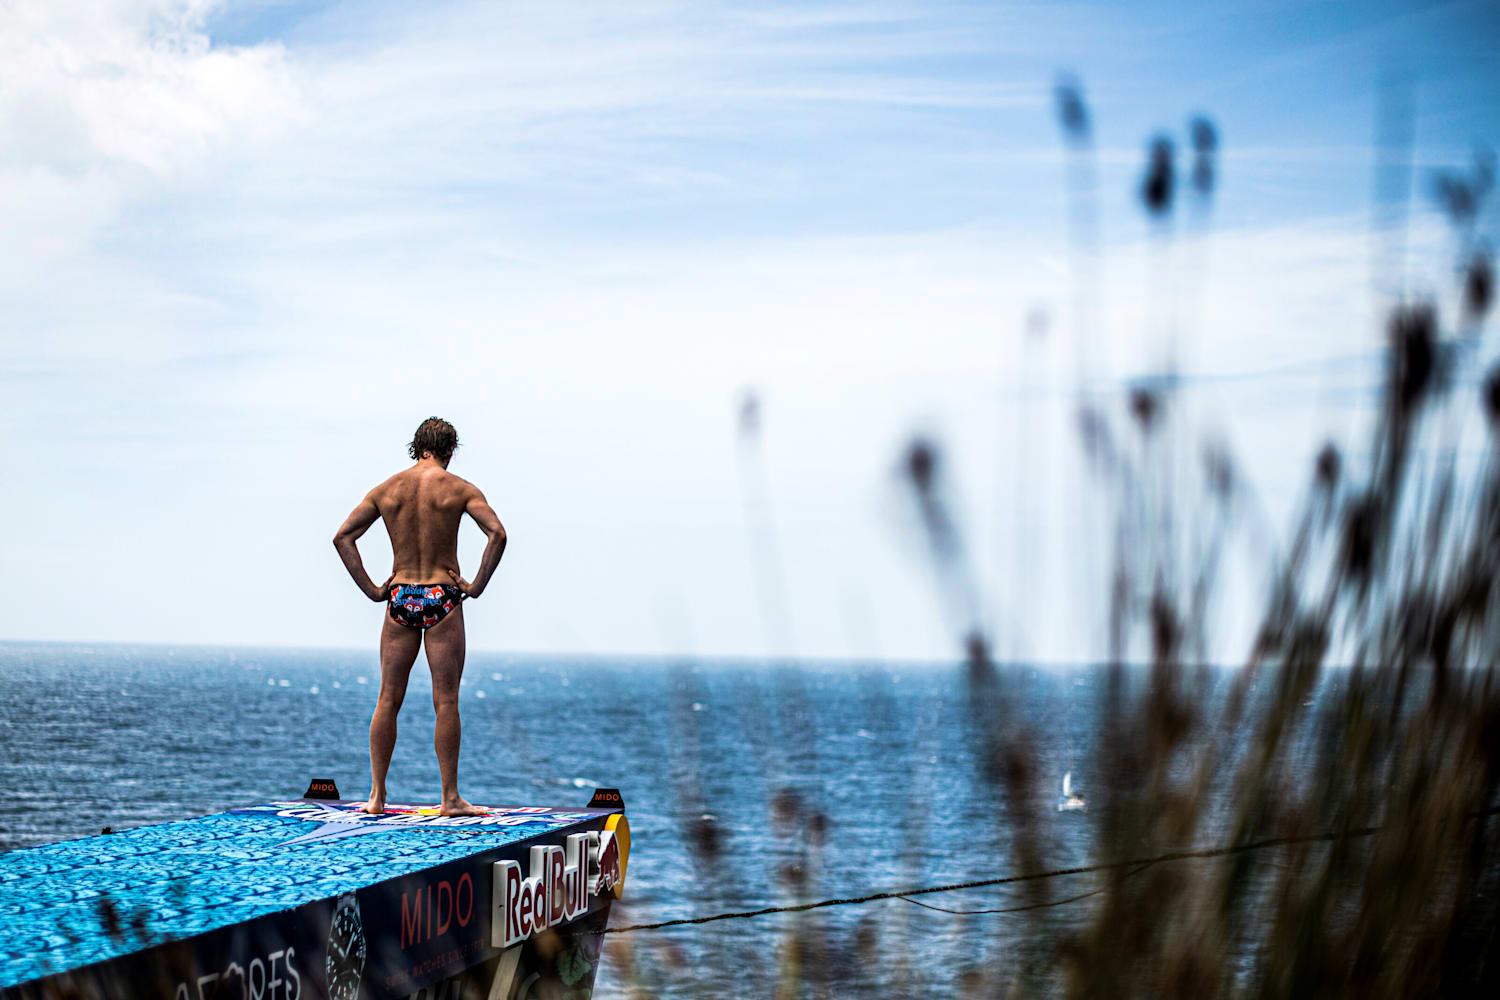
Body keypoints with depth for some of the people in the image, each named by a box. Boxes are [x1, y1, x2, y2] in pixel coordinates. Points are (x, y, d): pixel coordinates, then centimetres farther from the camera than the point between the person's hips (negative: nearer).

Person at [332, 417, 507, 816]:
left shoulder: (387, 489, 7)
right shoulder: (458, 488, -2)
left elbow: (343, 537, 5)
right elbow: (497, 534, -14)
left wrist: (370, 588, 5)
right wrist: (476, 585, -6)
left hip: (400, 599, 3)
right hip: (442, 599, -3)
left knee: (388, 700, 8)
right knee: (446, 701, -1)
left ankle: (377, 796, 9)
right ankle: (450, 798, 0)